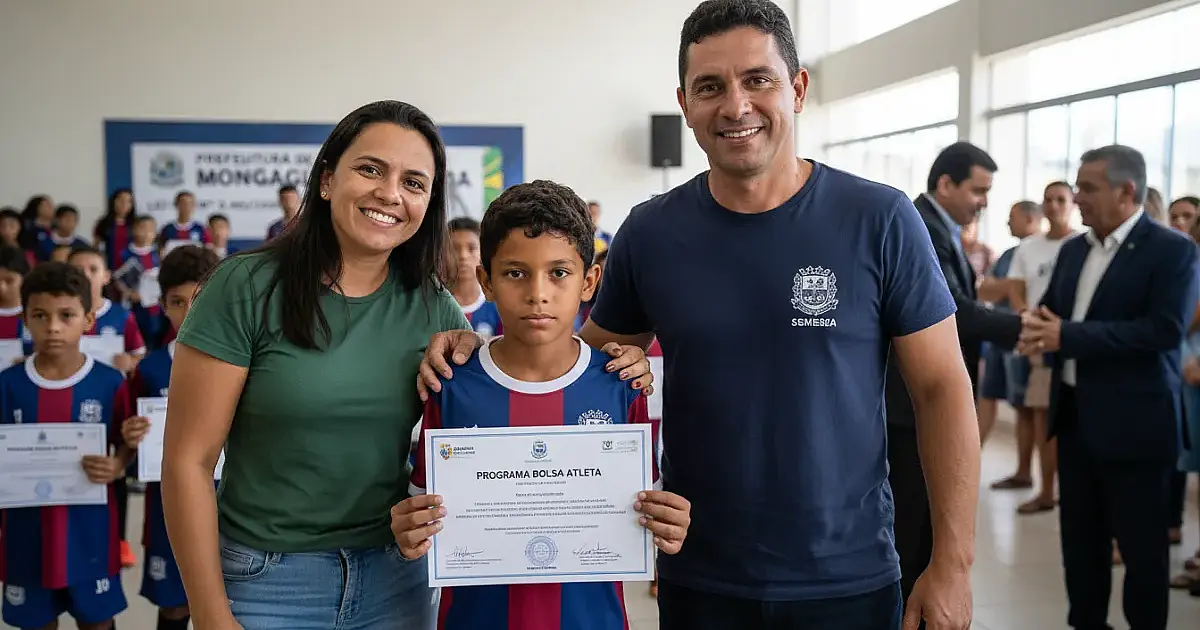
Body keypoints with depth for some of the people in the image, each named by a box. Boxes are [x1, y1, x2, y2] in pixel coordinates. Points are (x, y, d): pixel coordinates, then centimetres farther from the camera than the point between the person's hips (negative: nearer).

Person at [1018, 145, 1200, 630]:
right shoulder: (1073, 250, 11)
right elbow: (1050, 310, 14)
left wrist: (1067, 335, -25)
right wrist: (1037, 328, -12)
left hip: (1133, 421, -7)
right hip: (1075, 414, 7)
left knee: (1140, 544, 4)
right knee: (1080, 535, 15)